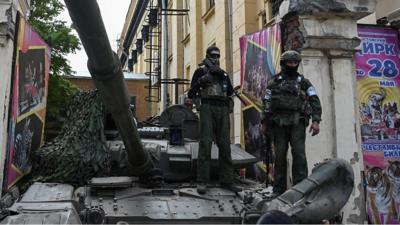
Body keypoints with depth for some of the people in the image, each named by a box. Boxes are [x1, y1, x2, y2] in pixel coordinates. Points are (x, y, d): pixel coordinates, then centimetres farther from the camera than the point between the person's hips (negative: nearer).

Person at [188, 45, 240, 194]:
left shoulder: (223, 73, 22)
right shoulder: (201, 71, 8)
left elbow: (230, 91, 10)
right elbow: (191, 94, 2)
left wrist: (222, 75, -2)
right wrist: (201, 81, -14)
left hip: (222, 109, 5)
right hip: (207, 108, -5)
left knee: (224, 144, 3)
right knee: (205, 143, -10)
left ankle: (226, 181, 8)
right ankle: (202, 182, -9)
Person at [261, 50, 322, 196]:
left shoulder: (303, 82, 11)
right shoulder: (274, 82, 12)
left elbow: (315, 101, 4)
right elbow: (266, 103, 11)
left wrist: (316, 121, -9)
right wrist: (264, 123, 5)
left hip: (297, 123, -1)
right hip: (279, 123, 1)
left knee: (299, 153, -12)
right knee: (280, 155, 1)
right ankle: (279, 189, 8)